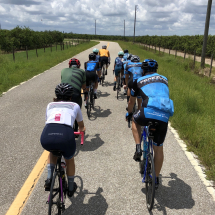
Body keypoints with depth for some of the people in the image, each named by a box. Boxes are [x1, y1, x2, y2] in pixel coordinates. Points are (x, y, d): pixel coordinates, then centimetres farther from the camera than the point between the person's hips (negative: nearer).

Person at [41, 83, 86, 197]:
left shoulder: (50, 105, 29)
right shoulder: (74, 106, 26)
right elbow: (81, 126, 42)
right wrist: (82, 130, 66)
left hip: (46, 137, 2)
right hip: (65, 135, -2)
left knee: (52, 151, 39)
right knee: (70, 160, 31)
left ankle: (49, 179, 29)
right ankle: (70, 188, 46)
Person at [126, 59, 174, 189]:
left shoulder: (139, 81, 18)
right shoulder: (164, 80, 27)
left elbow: (132, 101, 30)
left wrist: (129, 113, 49)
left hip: (148, 113, -3)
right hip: (164, 116, 3)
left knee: (135, 121, 33)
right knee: (158, 148, 18)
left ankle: (138, 149, 19)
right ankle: (156, 179, 30)